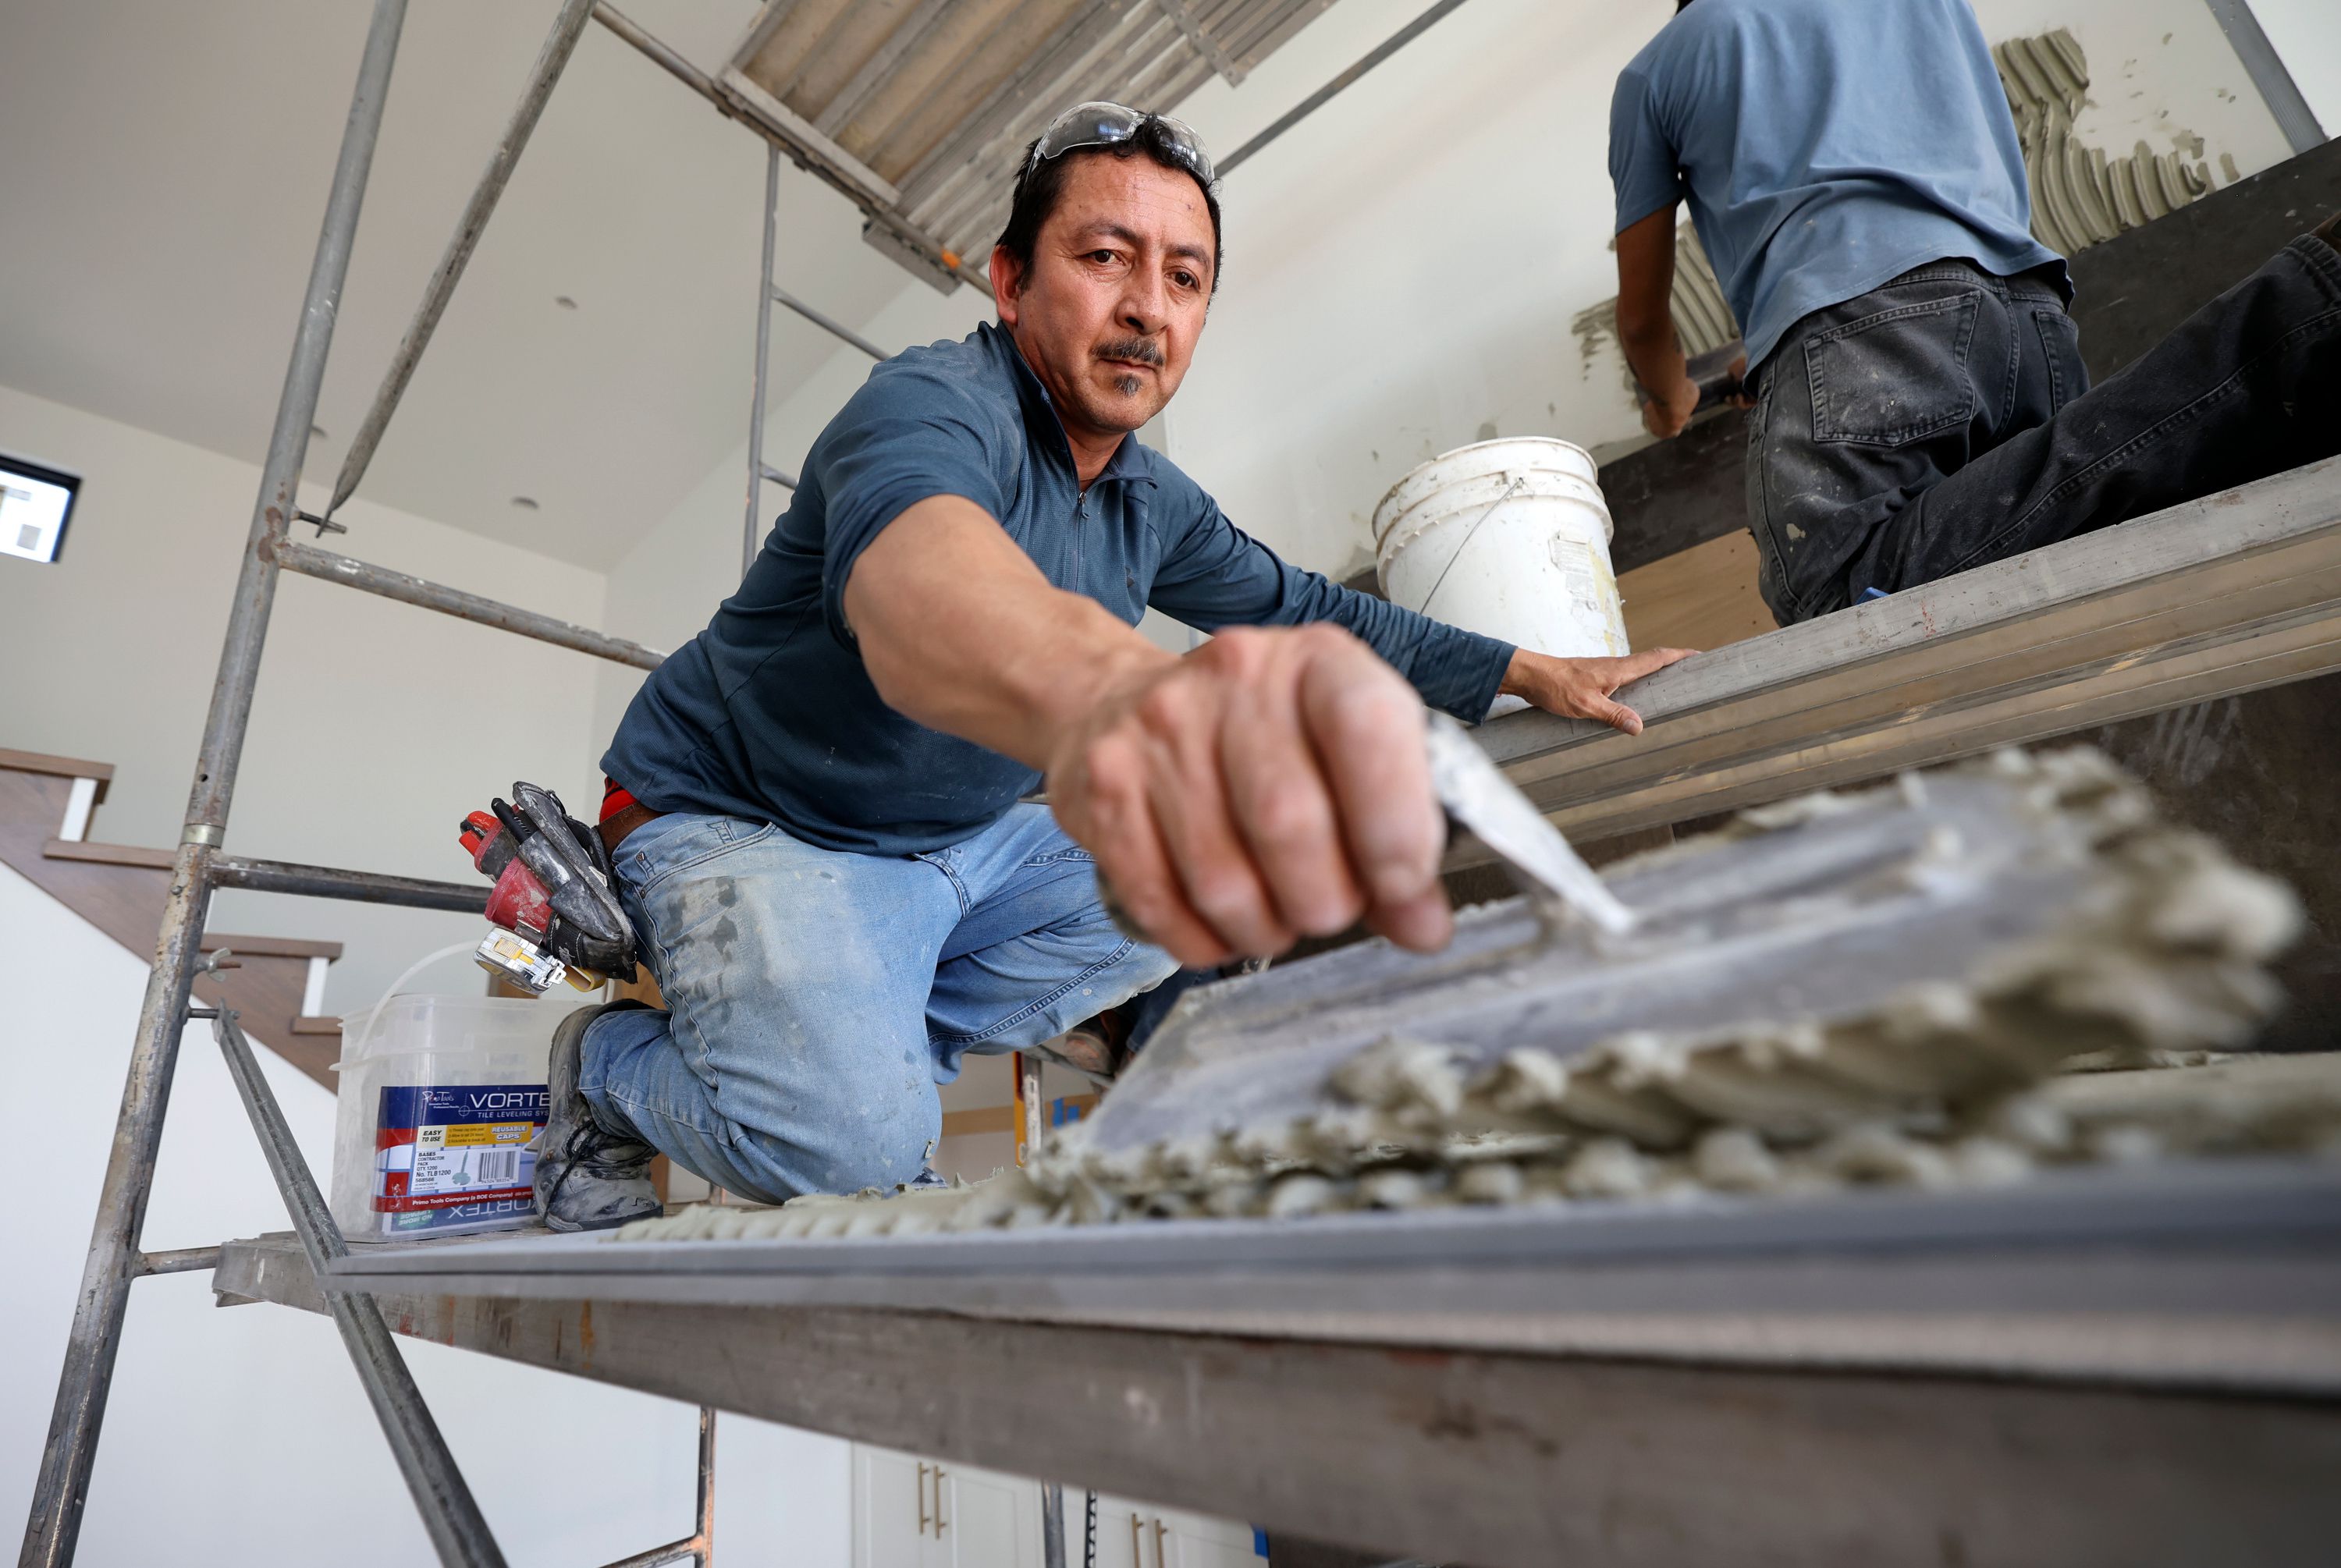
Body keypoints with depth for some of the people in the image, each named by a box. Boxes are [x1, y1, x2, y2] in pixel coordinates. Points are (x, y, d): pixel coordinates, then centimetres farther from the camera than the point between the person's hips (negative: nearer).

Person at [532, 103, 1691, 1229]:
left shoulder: (1154, 504, 0)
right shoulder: (934, 403, -24)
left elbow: (1304, 607, 11)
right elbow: (905, 555, -48)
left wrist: (1529, 672, 9)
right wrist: (1099, 687, -72)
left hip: (969, 844, 7)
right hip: (746, 828, -7)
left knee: (1210, 904, 2)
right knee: (847, 1138, -28)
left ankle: (875, 1042, 2)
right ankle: (611, 1066, 7)